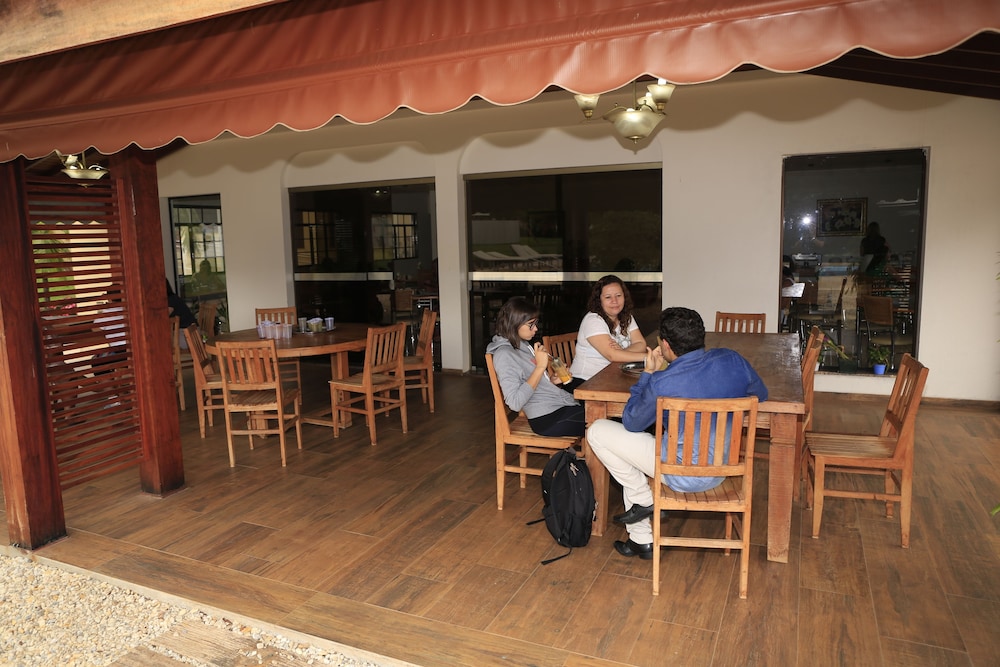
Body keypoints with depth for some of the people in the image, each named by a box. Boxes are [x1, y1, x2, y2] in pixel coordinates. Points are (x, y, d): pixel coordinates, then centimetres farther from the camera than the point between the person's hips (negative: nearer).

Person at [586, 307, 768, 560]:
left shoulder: (662, 383, -26)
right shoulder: (733, 360, -12)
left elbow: (631, 423, -8)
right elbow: (761, 394, 9)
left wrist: (648, 373, -3)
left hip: (682, 475, -7)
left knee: (597, 431, -1)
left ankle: (643, 499, 10)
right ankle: (640, 541, 32)